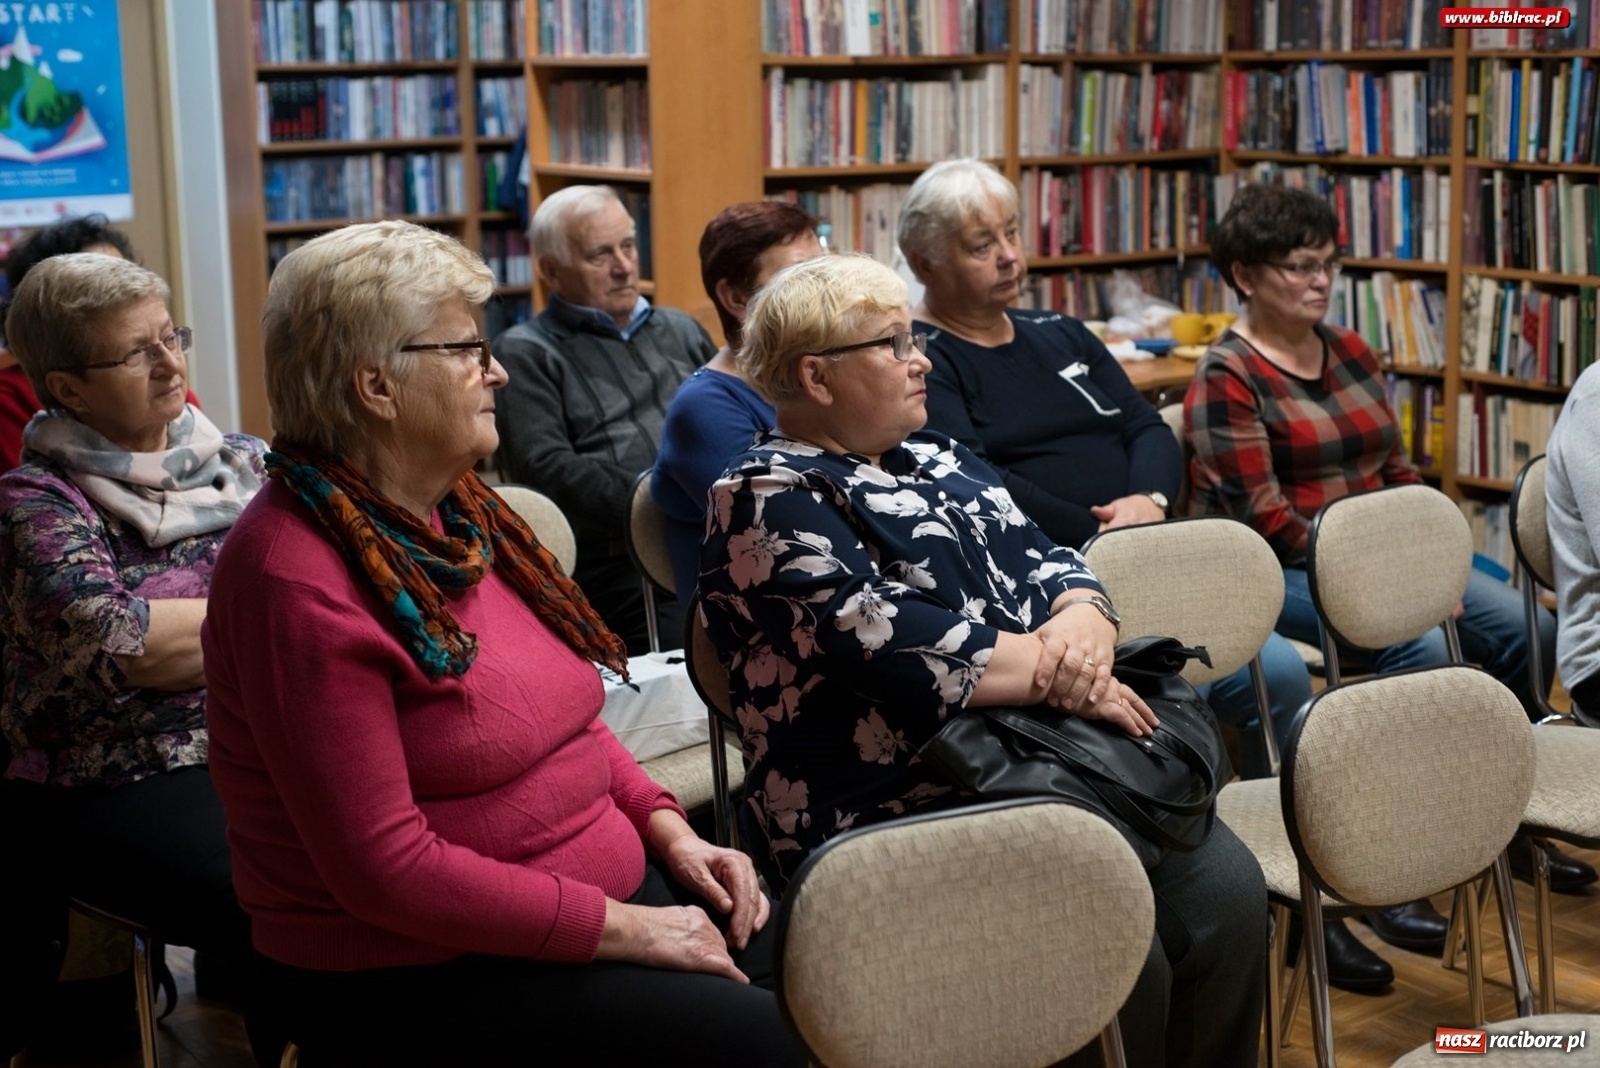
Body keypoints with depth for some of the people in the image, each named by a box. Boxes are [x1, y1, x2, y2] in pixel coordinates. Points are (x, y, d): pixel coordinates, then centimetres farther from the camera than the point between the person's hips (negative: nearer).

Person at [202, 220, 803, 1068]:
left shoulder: (458, 513, 7)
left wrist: (667, 828, 2)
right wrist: (627, 930, -18)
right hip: (422, 975, -8)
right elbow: (388, 869, -22)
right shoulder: (300, 580, -20)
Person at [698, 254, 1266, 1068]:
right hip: (896, 812, -7)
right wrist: (1060, 671, -11)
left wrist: (1081, 627, -11)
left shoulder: (940, 462, 21)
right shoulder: (768, 502, -5)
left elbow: (1049, 565, 13)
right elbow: (895, 651, -17)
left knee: (1228, 891, -15)